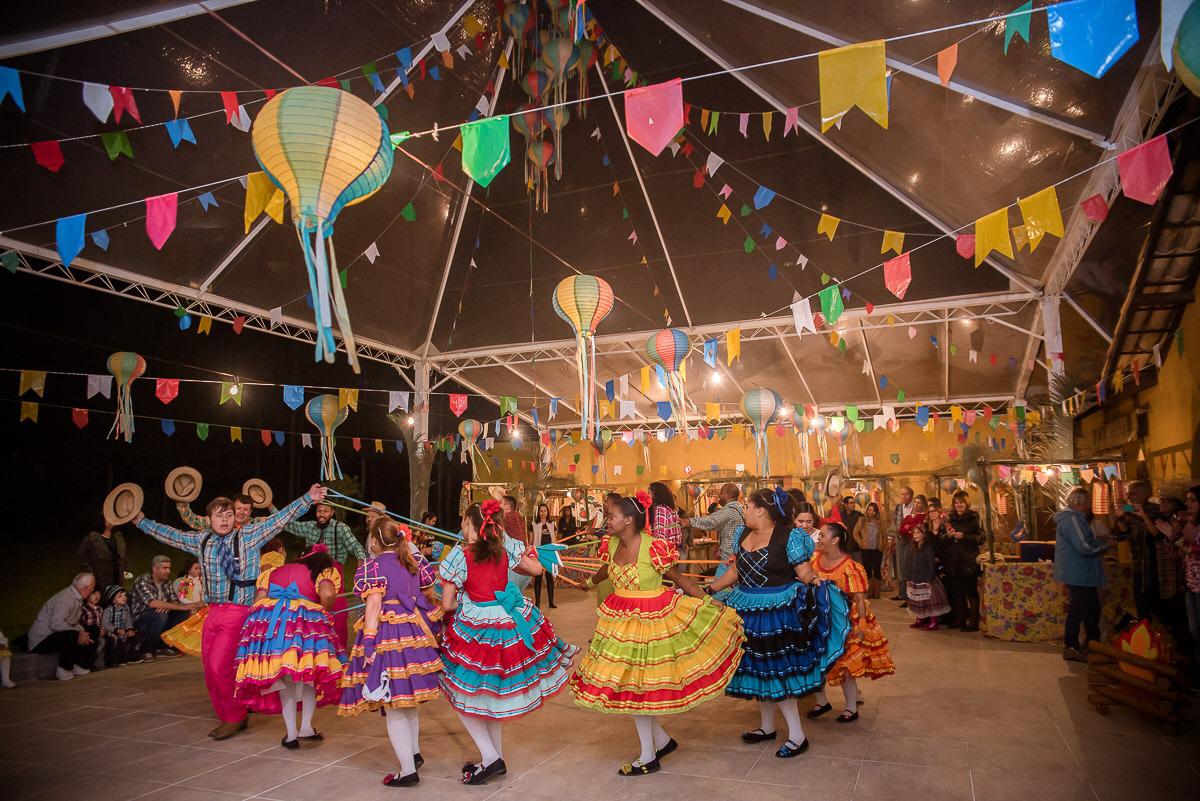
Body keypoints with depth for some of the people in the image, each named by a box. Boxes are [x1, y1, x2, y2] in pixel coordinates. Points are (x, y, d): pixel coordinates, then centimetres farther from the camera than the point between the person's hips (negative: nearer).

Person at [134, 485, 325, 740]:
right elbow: (169, 534, 24)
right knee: (210, 671, 9)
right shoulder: (201, 541, 11)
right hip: (213, 612, 6)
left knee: (220, 666, -11)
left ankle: (236, 717, 10)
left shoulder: (248, 536, -2)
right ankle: (227, 719, 26)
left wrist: (307, 498, -18)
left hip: (239, 612, -6)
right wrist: (141, 521, 33)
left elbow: (279, 519, -10)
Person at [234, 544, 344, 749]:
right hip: (304, 620, -3)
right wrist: (323, 612, 12)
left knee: (284, 680, 12)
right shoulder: (321, 574, 17)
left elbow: (259, 599, 15)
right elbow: (327, 593, -5)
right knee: (311, 675, 14)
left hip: (267, 620, 3)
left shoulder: (272, 572, 31)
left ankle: (291, 733, 11)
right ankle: (306, 726, 7)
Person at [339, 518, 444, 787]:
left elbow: (374, 606, -17)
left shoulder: (373, 566, -9)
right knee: (409, 702, 24)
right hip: (414, 632, 7)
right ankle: (415, 752, 36)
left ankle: (408, 770, 4)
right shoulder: (413, 561, 9)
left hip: (387, 635, -7)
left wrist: (368, 642, -18)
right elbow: (426, 595, 12)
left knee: (393, 709, 1)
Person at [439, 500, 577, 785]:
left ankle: (490, 757, 4)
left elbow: (447, 604, -8)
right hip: (510, 623, 5)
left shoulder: (458, 555, -13)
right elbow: (536, 569, 8)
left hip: (475, 628, -5)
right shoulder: (506, 545, -3)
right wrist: (525, 552, 26)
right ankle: (496, 756, 26)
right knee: (494, 694, 21)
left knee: (463, 694, 11)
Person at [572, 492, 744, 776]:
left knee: (636, 684, 2)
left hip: (651, 618, -6)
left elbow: (679, 578, -11)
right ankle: (662, 741, 32)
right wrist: (590, 582, 39)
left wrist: (710, 603, -9)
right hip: (620, 618, 6)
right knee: (629, 683, 12)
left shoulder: (653, 547, -22)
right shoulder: (611, 544, -3)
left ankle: (648, 758, 21)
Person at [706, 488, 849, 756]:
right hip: (748, 611, 7)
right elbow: (736, 571, 15)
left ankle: (797, 736, 11)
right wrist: (710, 588, 13)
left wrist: (814, 580, -36)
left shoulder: (789, 537, -14)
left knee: (778, 672, -3)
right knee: (757, 670, 15)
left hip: (779, 613, -7)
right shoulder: (743, 534, 6)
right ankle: (767, 727, 32)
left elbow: (804, 572, -14)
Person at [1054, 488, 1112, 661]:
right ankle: (1071, 647, 3)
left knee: (1092, 608, 18)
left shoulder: (1075, 518, 16)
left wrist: (1100, 541, 7)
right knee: (1077, 610, -4)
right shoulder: (1072, 519, -20)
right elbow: (1084, 547, -26)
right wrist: (1105, 544, -12)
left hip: (1083, 575, 11)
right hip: (1078, 575, -11)